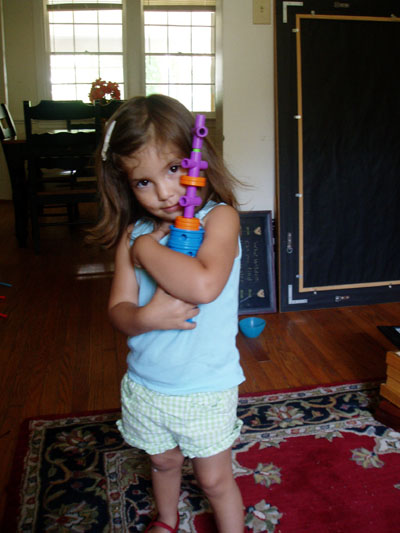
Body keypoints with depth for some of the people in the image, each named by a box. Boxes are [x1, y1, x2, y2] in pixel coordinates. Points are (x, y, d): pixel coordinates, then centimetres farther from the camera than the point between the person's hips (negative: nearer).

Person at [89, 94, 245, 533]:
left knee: (214, 479, 14)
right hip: (146, 385, 5)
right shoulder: (134, 234, -5)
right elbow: (118, 310, -5)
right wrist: (144, 317, -27)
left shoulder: (219, 218, -18)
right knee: (163, 462, 28)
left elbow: (203, 286, -36)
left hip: (206, 388, -4)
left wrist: (147, 249, -24)